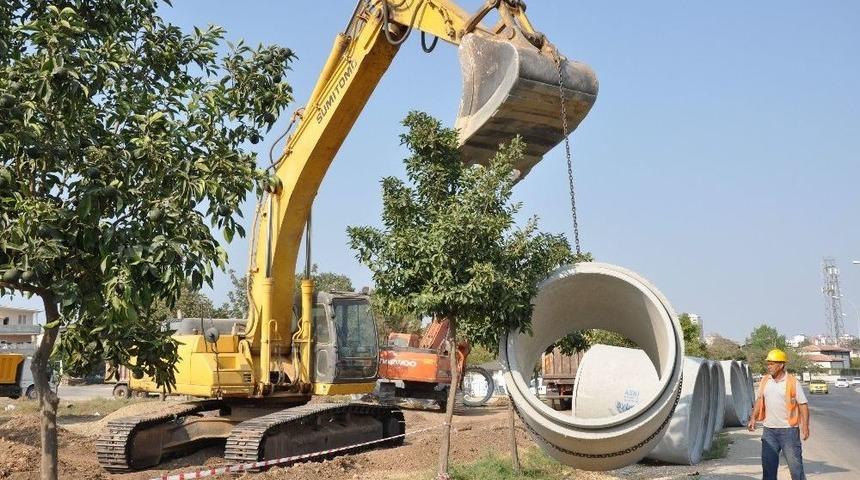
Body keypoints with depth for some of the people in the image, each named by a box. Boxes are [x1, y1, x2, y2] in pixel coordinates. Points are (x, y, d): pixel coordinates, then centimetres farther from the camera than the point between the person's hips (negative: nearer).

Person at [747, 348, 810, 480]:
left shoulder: (792, 382, -8)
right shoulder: (765, 380, 5)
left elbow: (803, 405, -7)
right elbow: (759, 400, 12)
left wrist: (805, 427, -14)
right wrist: (753, 418, 0)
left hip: (788, 429, -4)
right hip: (769, 430, 4)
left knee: (795, 462, 4)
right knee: (768, 463, 8)